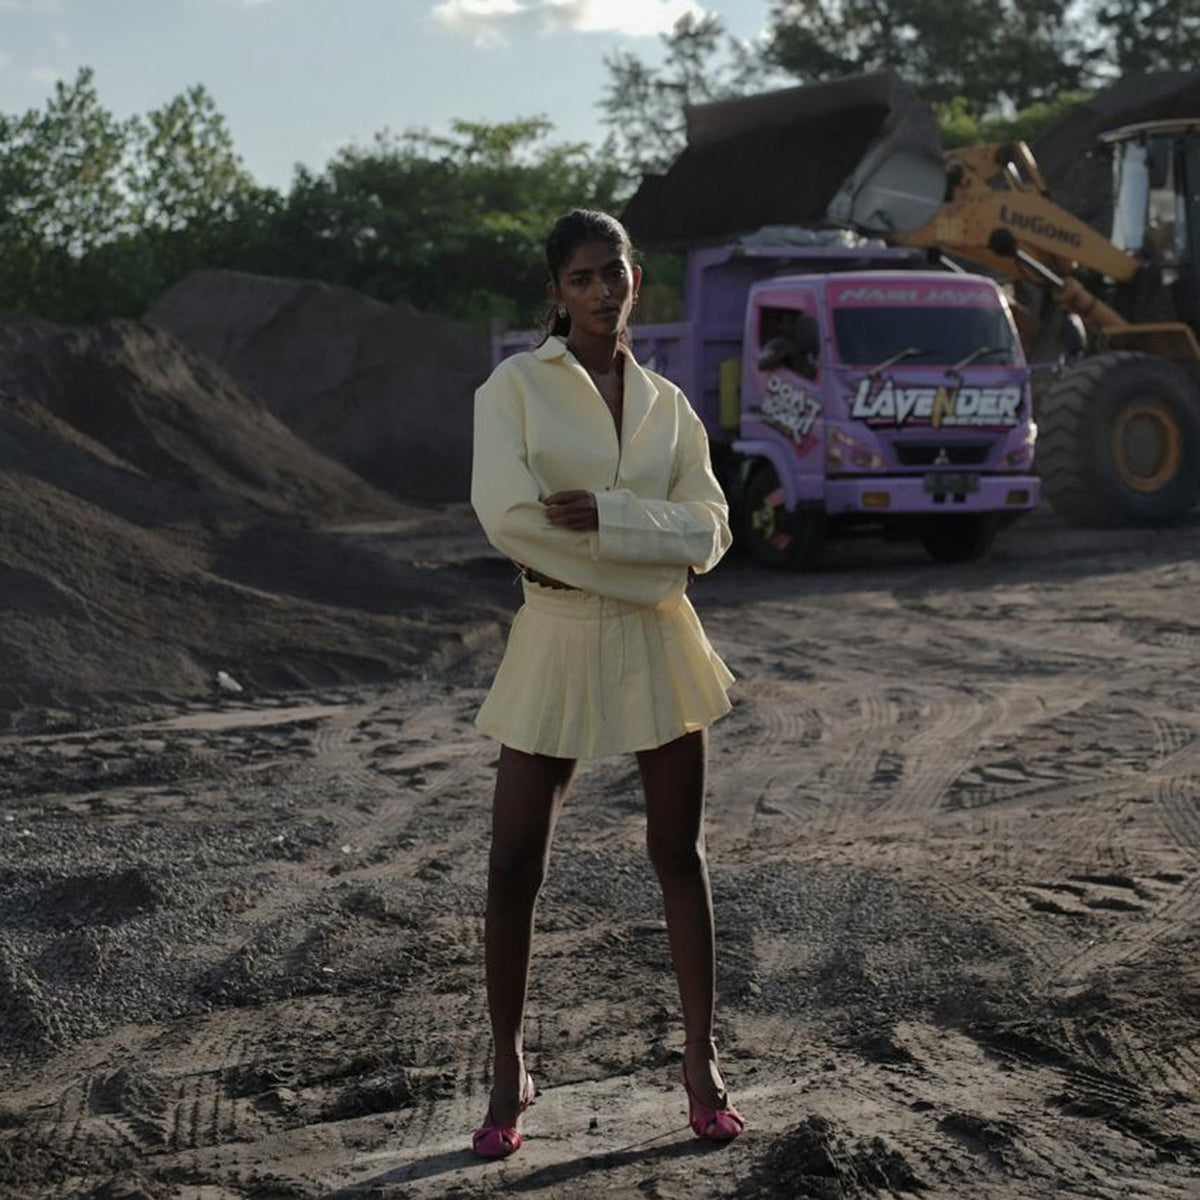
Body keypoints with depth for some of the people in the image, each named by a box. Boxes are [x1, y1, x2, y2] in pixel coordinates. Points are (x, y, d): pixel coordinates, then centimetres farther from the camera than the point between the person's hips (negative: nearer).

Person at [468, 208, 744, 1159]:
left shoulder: (666, 404, 7)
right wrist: (649, 556, -13)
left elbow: (709, 530, -3)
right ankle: (510, 1070, 15)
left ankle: (701, 1059, 18)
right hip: (558, 639, -3)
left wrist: (605, 515, -19)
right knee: (515, 867, -1)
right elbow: (506, 514, -17)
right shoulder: (516, 387, -4)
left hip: (658, 642, 3)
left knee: (680, 853, 7)